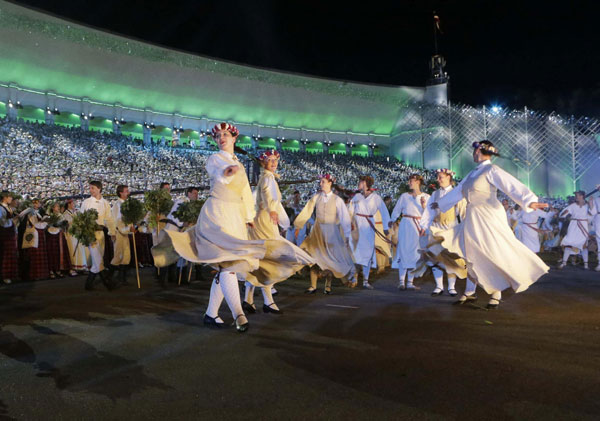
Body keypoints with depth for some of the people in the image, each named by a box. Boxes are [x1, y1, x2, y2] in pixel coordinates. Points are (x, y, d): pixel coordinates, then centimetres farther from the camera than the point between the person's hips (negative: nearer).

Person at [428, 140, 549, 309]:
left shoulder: (492, 170, -9)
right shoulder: (473, 173, 15)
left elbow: (512, 185, -22)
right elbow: (458, 191, 28)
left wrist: (529, 201, -38)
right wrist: (440, 203, 39)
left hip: (488, 218, -8)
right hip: (473, 219, 8)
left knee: (494, 255, -3)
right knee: (472, 255, 10)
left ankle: (496, 294, 8)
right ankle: (469, 292, 19)